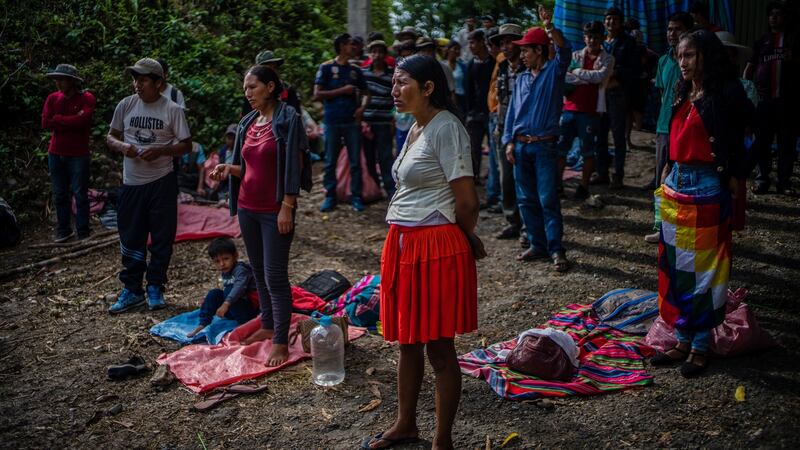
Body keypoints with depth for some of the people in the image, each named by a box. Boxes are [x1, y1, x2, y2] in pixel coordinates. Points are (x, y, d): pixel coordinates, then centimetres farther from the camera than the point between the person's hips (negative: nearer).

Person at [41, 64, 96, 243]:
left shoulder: (87, 98, -8)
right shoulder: (53, 98, 4)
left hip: (78, 155, -4)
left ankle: (84, 233, 10)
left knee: (80, 195, 2)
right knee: (60, 195, 10)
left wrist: (58, 119, -11)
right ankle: (63, 231, 20)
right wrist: (71, 122, -13)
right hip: (56, 154, 5)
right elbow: (45, 123, -6)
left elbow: (81, 121, -23)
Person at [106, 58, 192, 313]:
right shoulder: (126, 106, 3)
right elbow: (110, 137, 11)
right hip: (131, 183, 3)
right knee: (130, 238, 8)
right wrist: (122, 146, -12)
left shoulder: (172, 110, -6)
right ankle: (132, 290, 18)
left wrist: (160, 151, -19)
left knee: (162, 239, 5)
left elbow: (186, 145, -3)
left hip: (161, 183, -3)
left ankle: (155, 288, 20)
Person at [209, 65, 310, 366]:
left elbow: (294, 167, -13)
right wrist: (229, 169, -3)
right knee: (259, 271, 15)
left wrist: (287, 208, -17)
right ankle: (267, 326, 30)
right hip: (247, 207, 7)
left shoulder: (287, 119, -10)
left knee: (275, 275, -5)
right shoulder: (248, 123, 11)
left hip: (274, 211, -7)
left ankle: (281, 343, 2)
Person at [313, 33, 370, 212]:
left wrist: (362, 107, -2)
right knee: (330, 162, 4)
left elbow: (365, 93, 19)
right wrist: (342, 91, -10)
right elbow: (317, 95, -5)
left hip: (353, 121, 3)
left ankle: (356, 197, 10)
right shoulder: (326, 67, 1)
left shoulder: (355, 70, 12)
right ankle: (330, 196, 14)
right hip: (332, 122, -3)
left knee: (355, 161, 2)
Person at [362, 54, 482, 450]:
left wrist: (467, 239, 0)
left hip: (436, 247, -9)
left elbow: (467, 202, -17)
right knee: (408, 340, 19)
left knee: (438, 347, 3)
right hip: (404, 243, 9)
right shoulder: (416, 128, 14)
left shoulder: (445, 128, -15)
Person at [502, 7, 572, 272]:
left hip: (545, 146, -5)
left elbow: (565, 50, -20)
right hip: (521, 146, 5)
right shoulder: (521, 79, 13)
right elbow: (512, 112, 13)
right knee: (526, 200, 7)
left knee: (548, 199, -7)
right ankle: (538, 245, 16)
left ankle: (556, 250, -3)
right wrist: (509, 142, 4)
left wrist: (549, 26, -32)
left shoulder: (554, 71, 1)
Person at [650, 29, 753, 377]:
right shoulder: (684, 95, 12)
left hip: (706, 188, -8)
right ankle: (683, 340, 21)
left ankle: (701, 346, 13)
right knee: (675, 267, 11)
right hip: (676, 185, 8)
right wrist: (669, 177, 15)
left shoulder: (723, 95, -9)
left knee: (703, 269, 2)